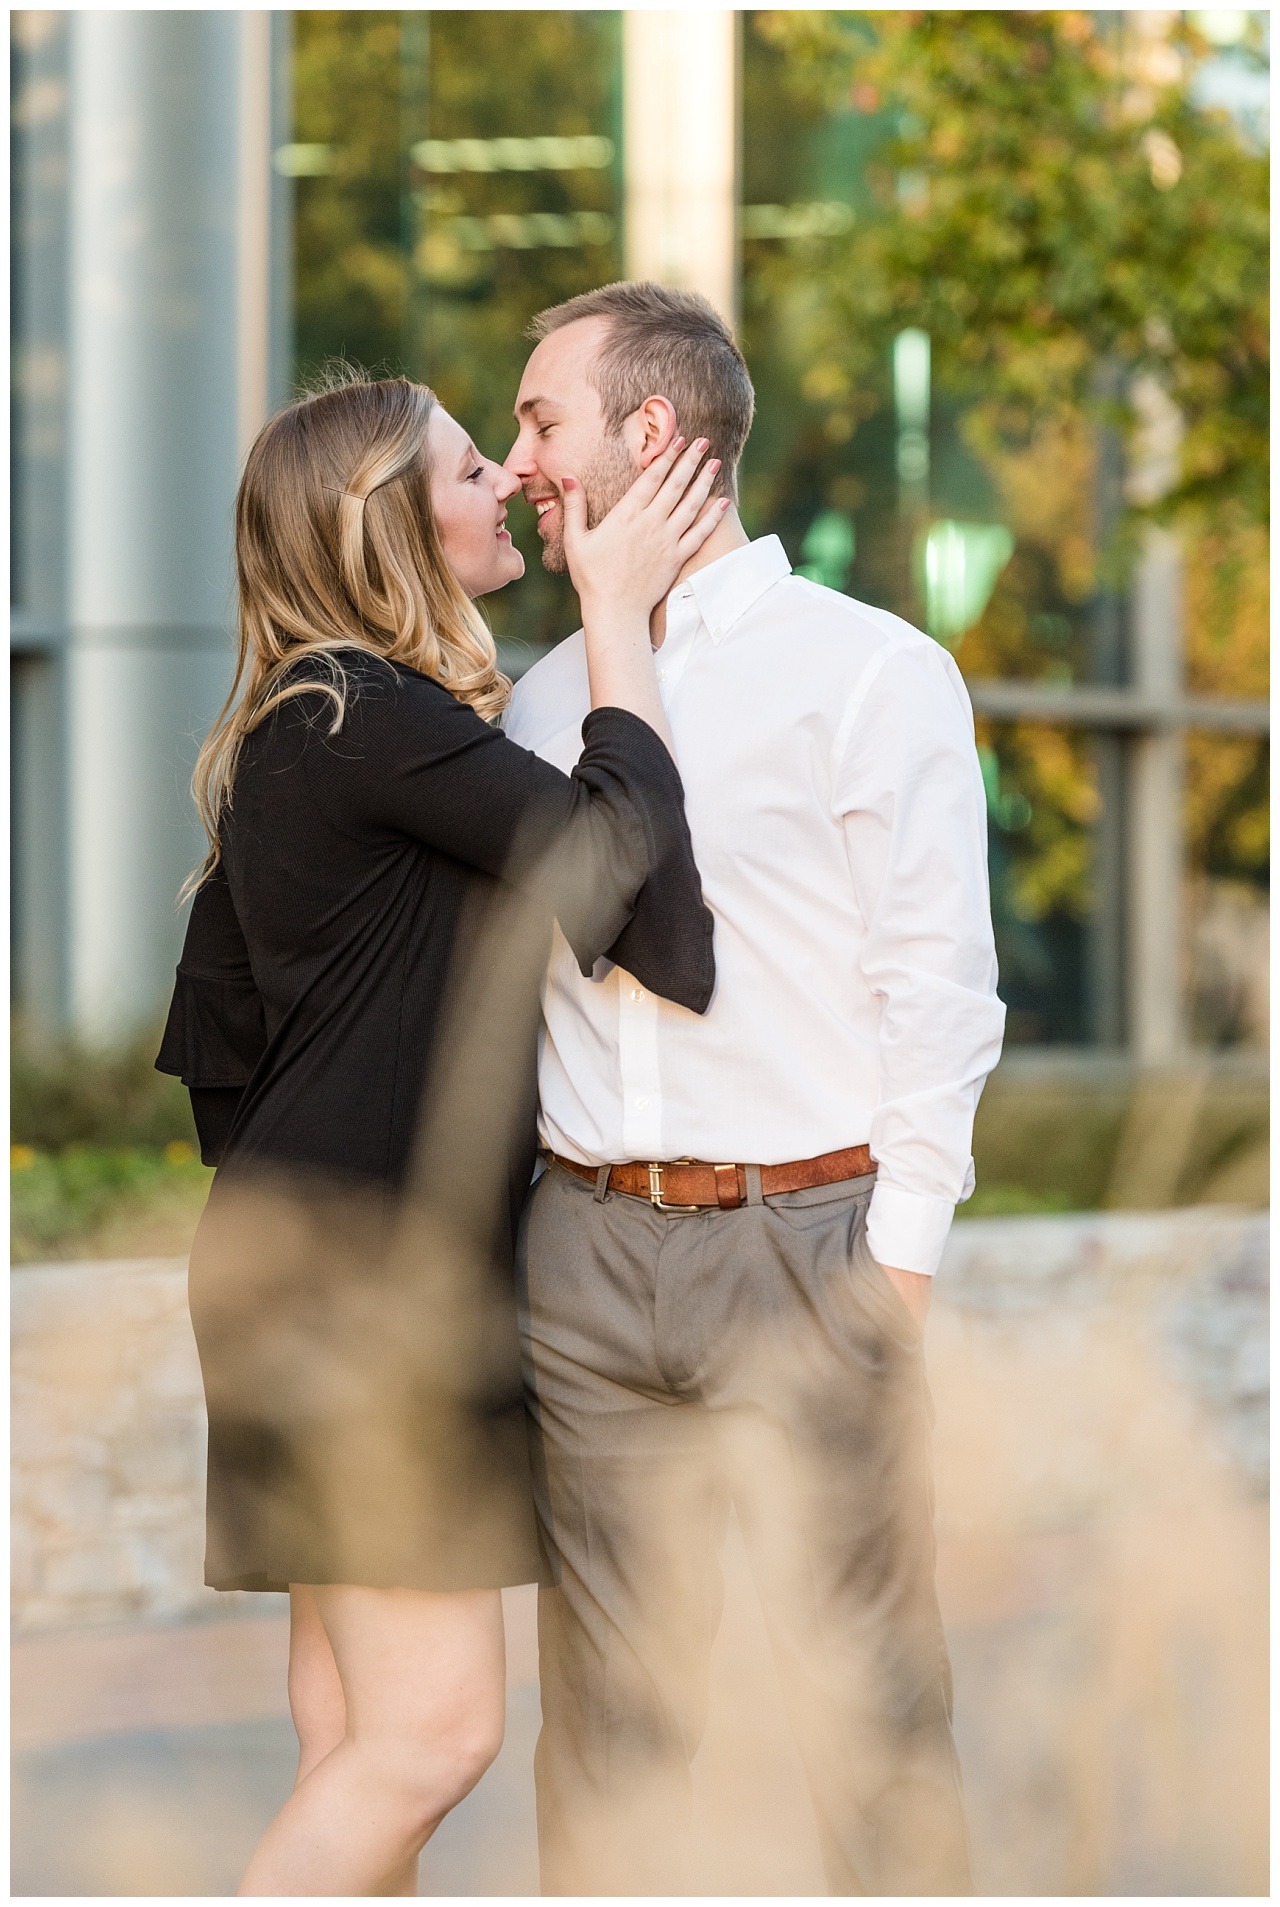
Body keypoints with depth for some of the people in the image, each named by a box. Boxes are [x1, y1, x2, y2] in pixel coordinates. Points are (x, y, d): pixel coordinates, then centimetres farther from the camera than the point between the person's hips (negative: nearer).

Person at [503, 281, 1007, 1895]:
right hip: (584, 1250, 5)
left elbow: (940, 993, -4)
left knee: (869, 1702, -3)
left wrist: (896, 1269, -10)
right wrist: (486, 1235, 9)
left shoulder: (870, 673, 0)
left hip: (802, 1237, -5)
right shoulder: (543, 699, 16)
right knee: (605, 1704, 6)